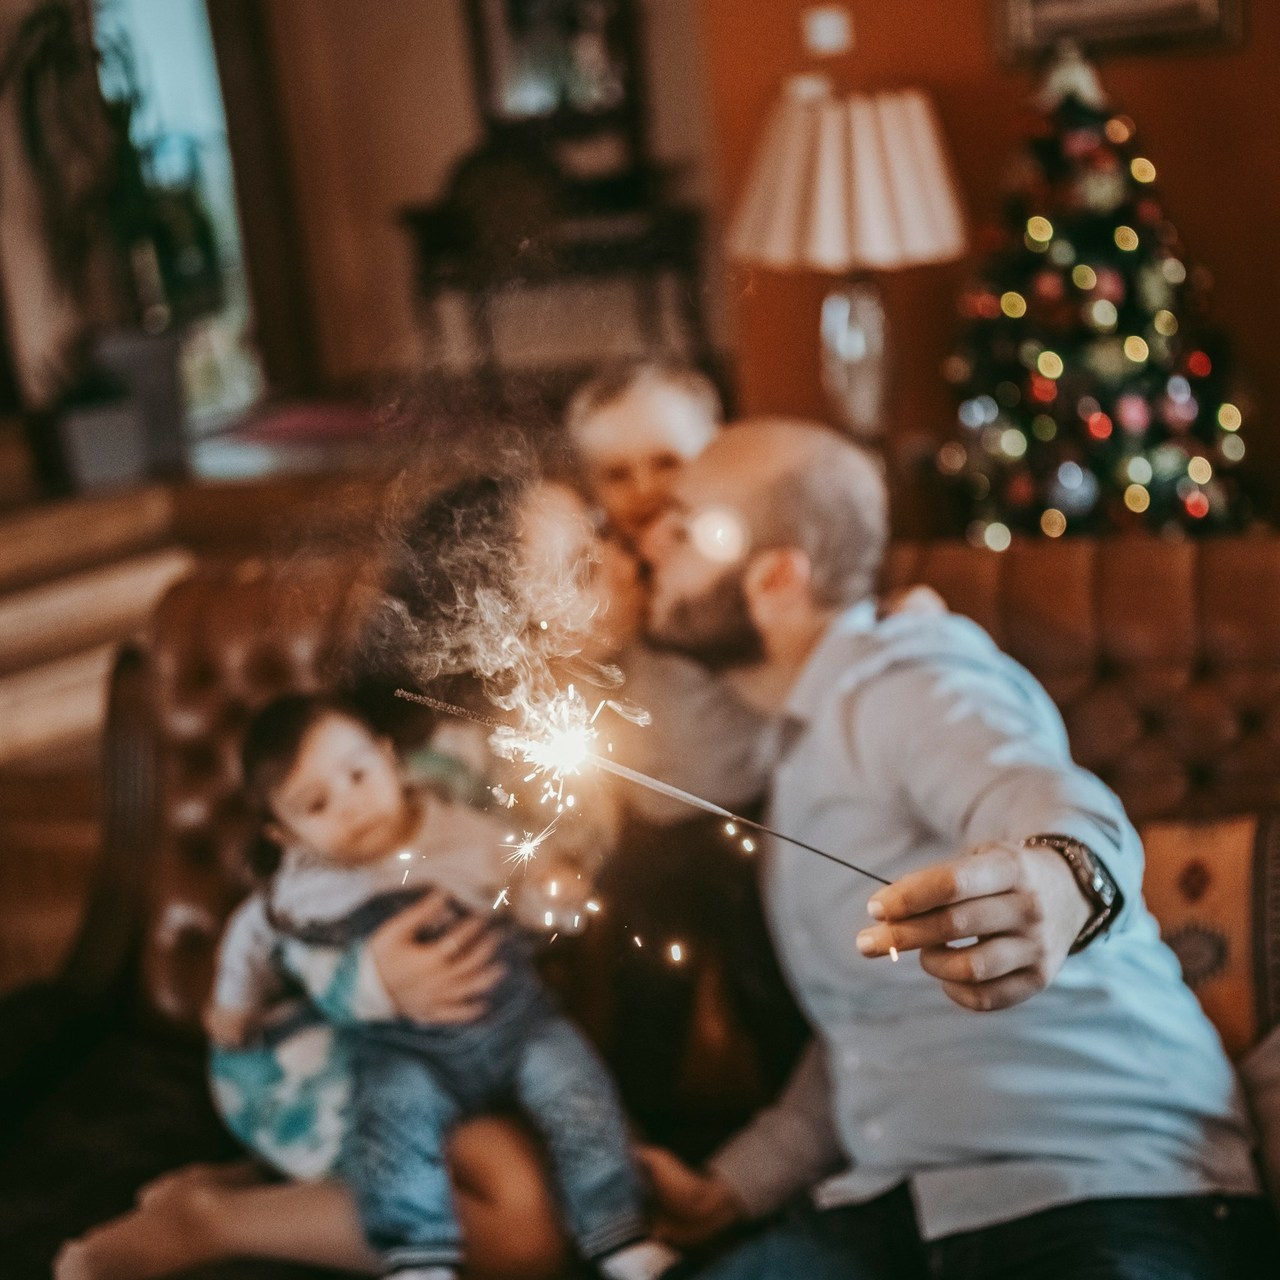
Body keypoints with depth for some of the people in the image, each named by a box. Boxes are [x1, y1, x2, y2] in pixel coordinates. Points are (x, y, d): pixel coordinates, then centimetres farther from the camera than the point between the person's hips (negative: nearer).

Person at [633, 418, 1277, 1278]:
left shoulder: (911, 677, -8)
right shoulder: (807, 741, 20)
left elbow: (1048, 801, -32)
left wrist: (1061, 881, -54)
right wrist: (731, 1189, 21)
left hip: (1109, 1196, -7)